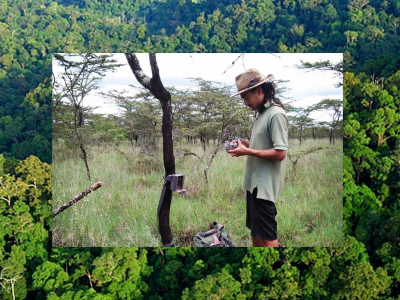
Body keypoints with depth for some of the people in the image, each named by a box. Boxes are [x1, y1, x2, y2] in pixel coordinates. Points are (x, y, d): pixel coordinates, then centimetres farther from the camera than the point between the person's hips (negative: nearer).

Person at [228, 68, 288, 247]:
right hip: (254, 181, 9)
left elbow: (280, 153, -22)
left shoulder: (276, 114, -17)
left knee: (267, 234, 1)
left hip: (265, 184, -9)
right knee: (255, 229, 19)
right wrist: (247, 144, 3)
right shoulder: (262, 112, 11)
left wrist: (247, 151, -19)